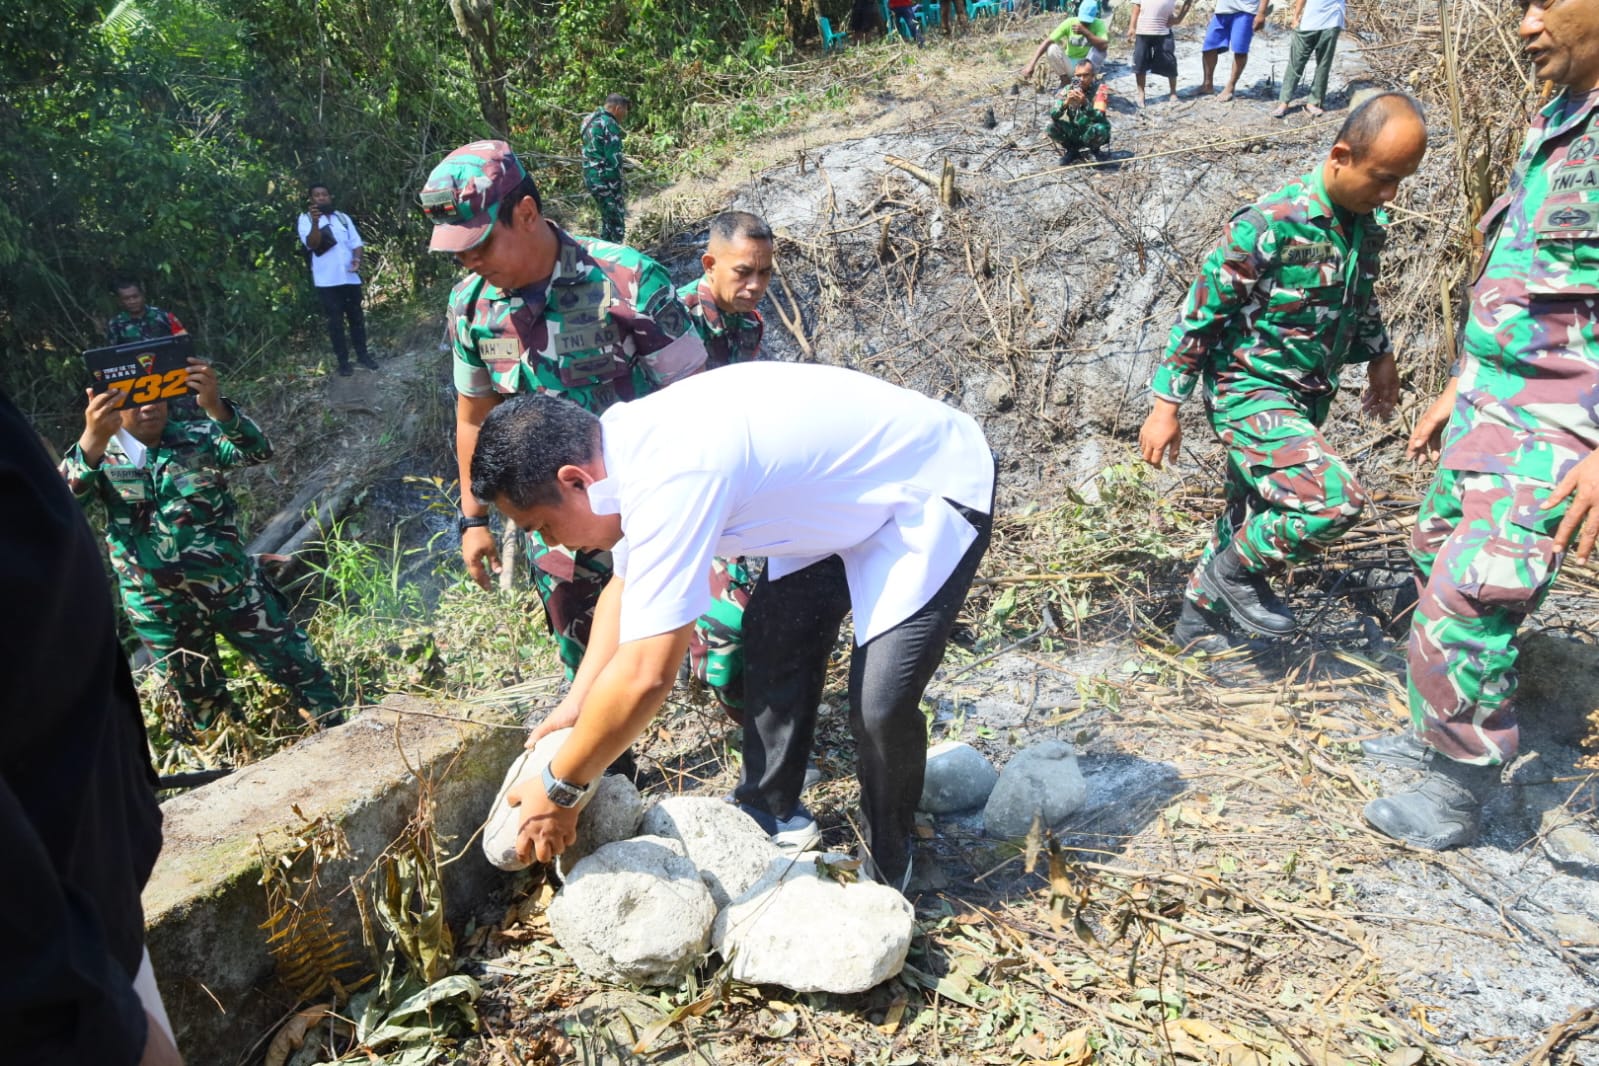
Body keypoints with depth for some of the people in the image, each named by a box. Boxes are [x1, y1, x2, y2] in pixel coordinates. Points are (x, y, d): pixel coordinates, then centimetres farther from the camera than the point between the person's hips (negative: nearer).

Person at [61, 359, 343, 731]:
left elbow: (257, 451, -21)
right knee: (203, 707, 20)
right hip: (161, 611, 1)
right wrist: (92, 441, -42)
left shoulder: (198, 438, -4)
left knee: (301, 669, 9)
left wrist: (215, 407, -41)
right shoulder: (98, 457, -5)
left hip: (235, 588, 0)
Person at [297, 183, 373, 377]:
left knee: (356, 317, 11)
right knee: (335, 321, 2)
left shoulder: (343, 217, 11)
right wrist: (315, 223, -33)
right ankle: (343, 361, 8)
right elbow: (312, 244, -17)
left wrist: (357, 258, -10)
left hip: (350, 277, 4)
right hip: (327, 280, -4)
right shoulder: (306, 219, -1)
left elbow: (356, 242, 11)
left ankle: (362, 354, 22)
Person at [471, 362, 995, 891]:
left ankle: (886, 874, 13)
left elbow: (645, 674, -36)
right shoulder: (625, 447, -6)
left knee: (879, 704, -14)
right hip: (847, 495, 9)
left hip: (934, 490, -9)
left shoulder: (668, 481, -36)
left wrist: (559, 791, -21)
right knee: (773, 639, 12)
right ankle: (771, 813, 31)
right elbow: (627, 587, 8)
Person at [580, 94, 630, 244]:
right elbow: (614, 158, -19)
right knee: (617, 224, -4)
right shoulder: (609, 124, -14)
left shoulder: (590, 121, 15)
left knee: (608, 220, 21)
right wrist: (620, 184, -10)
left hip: (591, 177, 10)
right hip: (605, 179, -10)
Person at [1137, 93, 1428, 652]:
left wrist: (1380, 358, 25)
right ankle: (1236, 571, 0)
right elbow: (1199, 316, -17)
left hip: (1306, 398, 8)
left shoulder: (1366, 224, 2)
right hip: (1250, 393, -8)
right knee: (1336, 499, -25)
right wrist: (1166, 408, -15)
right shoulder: (1269, 225, -22)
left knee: (1253, 515, 17)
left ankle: (1199, 619, 36)